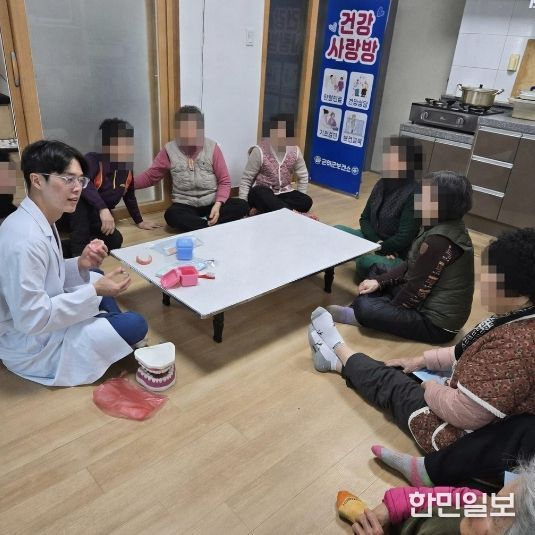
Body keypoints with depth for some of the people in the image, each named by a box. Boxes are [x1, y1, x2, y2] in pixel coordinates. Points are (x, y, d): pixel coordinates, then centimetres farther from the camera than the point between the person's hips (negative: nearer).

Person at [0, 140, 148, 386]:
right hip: (30, 344, -10)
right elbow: (31, 320, -30)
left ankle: (118, 337, 20)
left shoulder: (40, 222, -1)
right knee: (136, 325, -17)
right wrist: (95, 291, -27)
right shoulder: (25, 239, -31)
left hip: (41, 317, 10)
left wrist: (80, 265, -7)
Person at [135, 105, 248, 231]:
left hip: (213, 203, 1)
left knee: (242, 206, -25)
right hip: (186, 205, -1)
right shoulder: (170, 149, 1)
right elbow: (150, 176, 8)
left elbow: (224, 181, -2)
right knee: (171, 215, -34)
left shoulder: (212, 147, -1)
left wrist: (218, 204, -19)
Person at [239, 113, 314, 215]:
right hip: (262, 193, -4)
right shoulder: (259, 151, -13)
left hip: (283, 193, 4)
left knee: (307, 202, -24)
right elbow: (246, 180, -9)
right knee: (258, 194, -39)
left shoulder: (295, 150, -3)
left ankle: (263, 208, -26)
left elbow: (303, 177, 7)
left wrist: (299, 200, -2)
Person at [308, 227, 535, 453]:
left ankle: (337, 348, 34)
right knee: (398, 374, 16)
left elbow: (464, 413, -32)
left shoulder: (515, 344, -36)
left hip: (456, 435, -7)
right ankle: (339, 361, 37)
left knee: (390, 385, 10)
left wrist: (431, 390, -12)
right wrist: (422, 360, 12)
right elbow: (472, 353, 8)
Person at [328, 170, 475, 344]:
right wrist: (379, 281, 1)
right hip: (433, 304, 10)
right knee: (377, 271, 15)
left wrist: (389, 309, -6)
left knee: (365, 307, -20)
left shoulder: (439, 240, -29)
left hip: (437, 322, -10)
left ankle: (357, 315, 10)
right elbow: (411, 266, 9)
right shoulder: (445, 226, 2)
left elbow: (416, 289, -22)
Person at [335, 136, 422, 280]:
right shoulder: (383, 183, 3)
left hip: (397, 256, -8)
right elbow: (365, 218, 5)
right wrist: (376, 241, -12)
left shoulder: (414, 194, -21)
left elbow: (403, 239, -23)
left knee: (364, 261, -37)